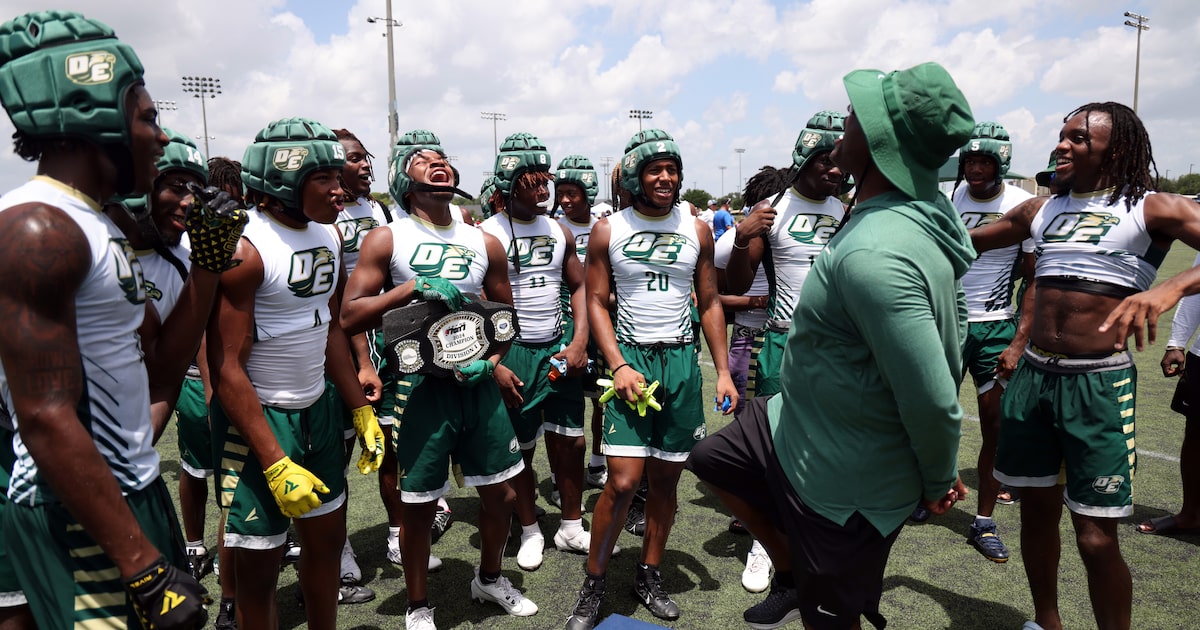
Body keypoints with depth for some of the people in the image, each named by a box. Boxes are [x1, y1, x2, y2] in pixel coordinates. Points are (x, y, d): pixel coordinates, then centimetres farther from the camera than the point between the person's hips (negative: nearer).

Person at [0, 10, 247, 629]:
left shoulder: (99, 228, 11)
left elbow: (159, 359, 13)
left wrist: (208, 262, 3)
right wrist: (145, 566, -24)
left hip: (132, 489, 9)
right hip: (79, 522, -9)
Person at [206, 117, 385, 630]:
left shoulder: (329, 236, 5)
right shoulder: (244, 248, -19)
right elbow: (227, 367, -20)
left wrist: (360, 409, 13)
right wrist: (275, 464, -21)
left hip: (318, 407, 7)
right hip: (257, 416, -7)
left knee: (327, 537, 18)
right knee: (259, 565, 4)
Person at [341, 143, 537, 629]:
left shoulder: (485, 243, 7)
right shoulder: (387, 240, -2)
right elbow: (350, 317, -8)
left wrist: (491, 361, -3)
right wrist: (413, 287, -18)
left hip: (478, 384, 4)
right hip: (422, 386, -3)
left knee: (501, 493, 13)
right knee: (418, 506, 6)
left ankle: (489, 579, 41)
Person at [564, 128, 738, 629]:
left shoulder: (696, 230, 6)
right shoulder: (608, 231, 0)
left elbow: (709, 304, 10)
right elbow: (596, 303, 0)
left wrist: (723, 372, 4)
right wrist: (618, 365, -11)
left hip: (682, 361, 3)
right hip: (631, 358, -2)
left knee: (666, 478, 8)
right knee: (623, 481, -9)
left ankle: (649, 575, 27)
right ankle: (592, 587, 10)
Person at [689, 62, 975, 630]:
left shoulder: (872, 254, -34)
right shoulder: (923, 210, -2)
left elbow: (931, 396, -32)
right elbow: (952, 320, 11)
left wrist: (938, 482, -13)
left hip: (843, 476, -9)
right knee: (711, 460, 23)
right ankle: (794, 575, 35)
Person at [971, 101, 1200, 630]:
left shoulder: (1154, 210, -3)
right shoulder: (1040, 212, 12)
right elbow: (962, 241, 23)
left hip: (1100, 383, -5)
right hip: (1033, 377, 5)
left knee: (1096, 537, -4)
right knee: (1036, 509, 14)